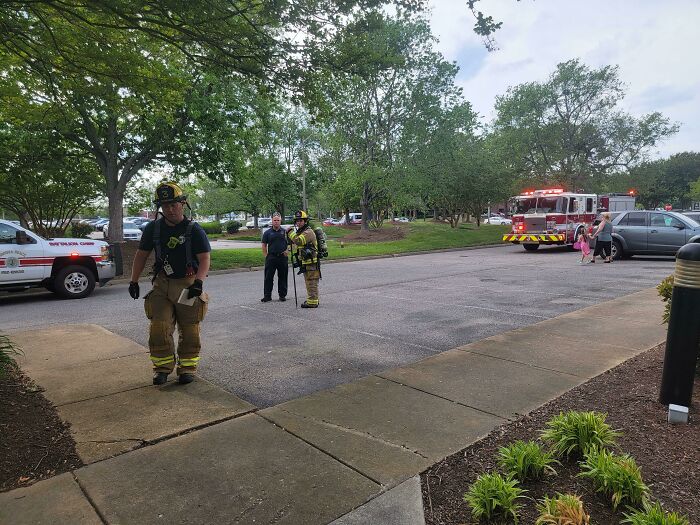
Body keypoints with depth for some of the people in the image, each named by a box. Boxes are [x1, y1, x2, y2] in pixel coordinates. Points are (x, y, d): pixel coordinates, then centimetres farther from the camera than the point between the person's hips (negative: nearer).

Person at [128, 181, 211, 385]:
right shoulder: (153, 228, 5)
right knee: (159, 329, -2)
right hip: (162, 284, 3)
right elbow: (141, 255, 13)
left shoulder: (194, 229, -6)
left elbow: (205, 258, -11)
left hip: (188, 285, -2)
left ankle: (187, 368, 20)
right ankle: (162, 368, 16)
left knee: (189, 331, 5)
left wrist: (198, 282, -25)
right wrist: (134, 281, 9)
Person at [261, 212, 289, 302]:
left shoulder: (285, 232, 7)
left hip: (283, 257, 1)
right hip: (271, 257, 0)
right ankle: (267, 295, 7)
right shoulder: (267, 232, 6)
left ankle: (282, 295, 17)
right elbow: (264, 246, 8)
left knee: (283, 277, 6)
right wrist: (266, 256, -1)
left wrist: (288, 250, -3)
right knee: (268, 277, 0)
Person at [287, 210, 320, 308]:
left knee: (311, 282, -7)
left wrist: (290, 232, -19)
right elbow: (292, 242, 24)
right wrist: (288, 235, 6)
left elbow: (298, 241, -31)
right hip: (305, 262, 11)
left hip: (311, 262, -11)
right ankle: (313, 300, 28)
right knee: (309, 282, 18)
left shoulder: (308, 232, -16)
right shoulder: (299, 232, 19)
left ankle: (312, 302, -3)